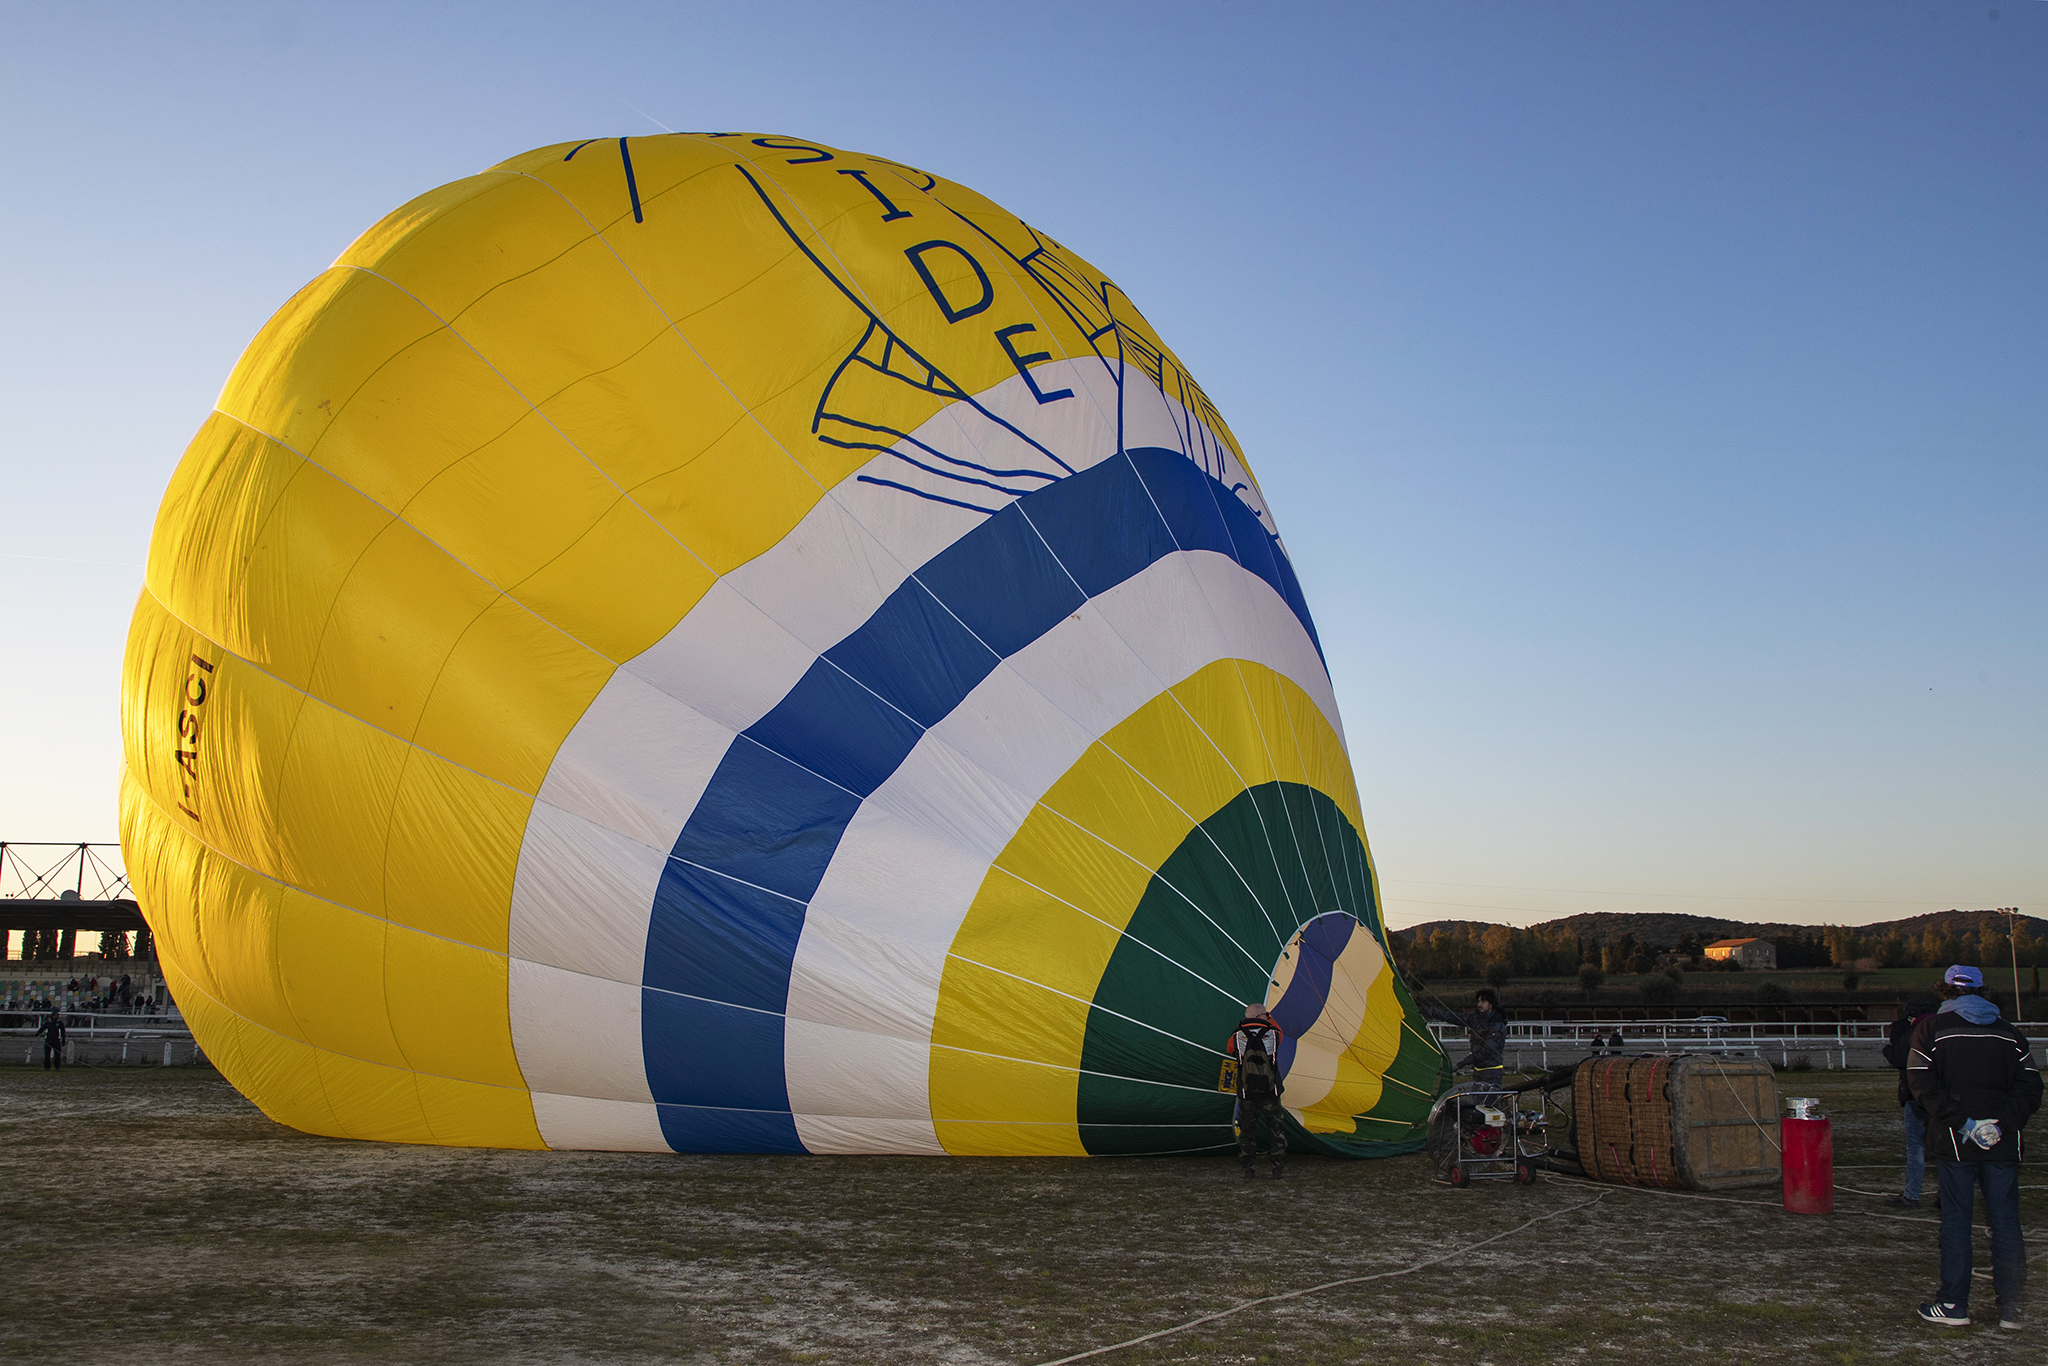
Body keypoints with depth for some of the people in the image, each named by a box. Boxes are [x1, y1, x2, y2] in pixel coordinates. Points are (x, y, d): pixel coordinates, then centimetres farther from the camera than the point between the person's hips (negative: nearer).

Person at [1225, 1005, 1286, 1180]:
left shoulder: (1238, 1037, -6)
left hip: (1247, 1095, 0)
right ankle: (1278, 1169, 14)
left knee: (1247, 1132, 11)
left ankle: (1249, 1170, 10)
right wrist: (1269, 1018, 34)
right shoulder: (1273, 1034, -7)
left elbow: (1229, 1049, 16)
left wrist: (1238, 1027, 21)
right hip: (1271, 1093, 0)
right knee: (1276, 1130, 12)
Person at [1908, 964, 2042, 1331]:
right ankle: (2012, 1309, 9)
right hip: (2004, 1144, 2)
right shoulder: (2010, 1034, 8)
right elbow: (2029, 1089, -2)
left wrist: (1961, 1121, -13)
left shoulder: (1931, 1028, 0)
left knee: (1956, 1220, 4)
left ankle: (1953, 1304, 6)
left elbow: (1923, 1084, -11)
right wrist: (2002, 1124, -9)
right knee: (2006, 1221, 7)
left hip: (1954, 1142, -2)